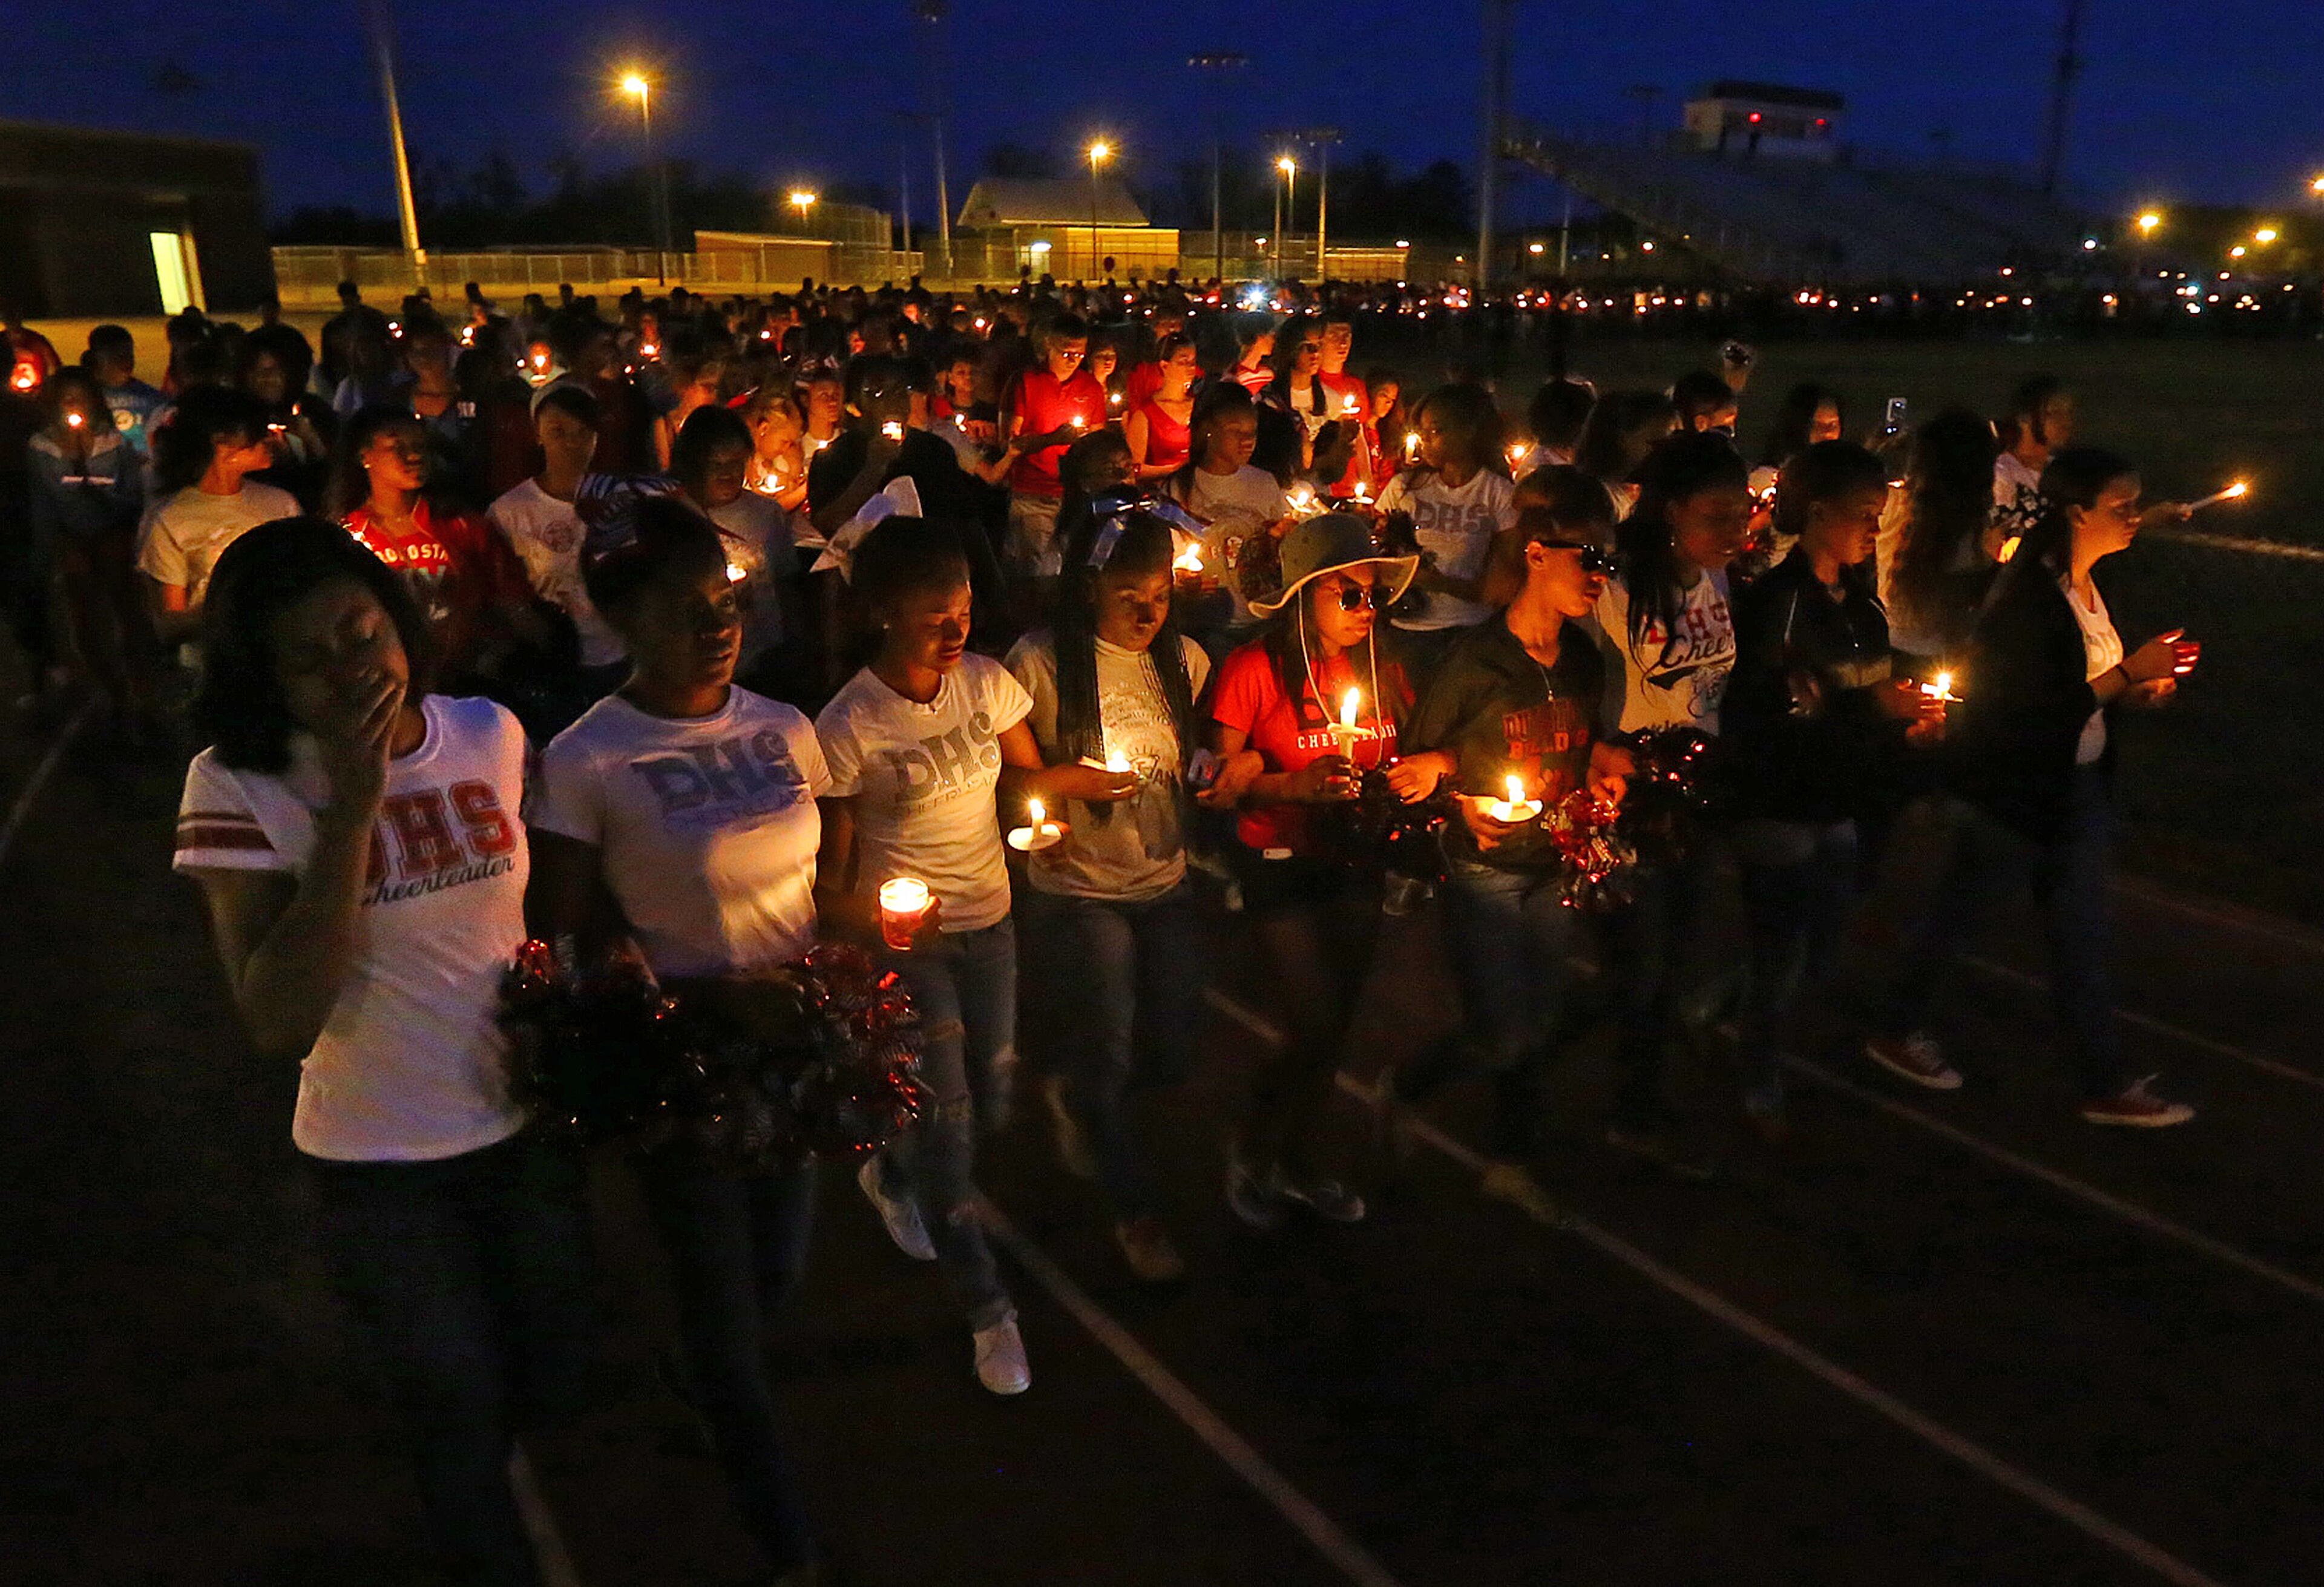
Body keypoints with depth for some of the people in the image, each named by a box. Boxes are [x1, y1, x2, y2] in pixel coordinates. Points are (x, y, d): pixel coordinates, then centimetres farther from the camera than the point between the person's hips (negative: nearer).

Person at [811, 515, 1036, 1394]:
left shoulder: (990, 683, -5)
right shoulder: (848, 727, -17)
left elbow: (1028, 776, 11)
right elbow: (831, 868, -10)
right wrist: (870, 922, -27)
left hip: (990, 920, 5)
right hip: (907, 934, -5)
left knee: (993, 1103, 15)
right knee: (948, 1116, -1)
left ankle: (893, 1175, 49)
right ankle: (988, 1308, 19)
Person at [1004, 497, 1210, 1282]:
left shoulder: (1183, 658, 1)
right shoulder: (1040, 662, -13)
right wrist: (1065, 781, -20)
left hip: (1167, 885, 5)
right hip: (1078, 890, -4)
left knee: (1173, 1055, 7)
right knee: (1111, 1056, -1)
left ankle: (1076, 1098, 42)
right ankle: (1136, 1209, 26)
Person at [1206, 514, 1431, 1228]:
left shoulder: (1380, 668, 2)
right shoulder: (1255, 669, -16)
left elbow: (1401, 754, 15)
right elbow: (1221, 789, -15)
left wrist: (1425, 767, -7)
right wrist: (1294, 785, -29)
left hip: (1355, 864, 6)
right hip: (1281, 867, -6)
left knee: (1335, 1022, 15)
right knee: (1315, 1023, -7)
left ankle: (1301, 1161, 38)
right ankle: (1250, 1148, 22)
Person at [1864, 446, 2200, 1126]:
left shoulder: (2086, 584, 4)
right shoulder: (2028, 597, -23)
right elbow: (2033, 713, -25)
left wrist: (2136, 687, -3)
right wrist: (2128, 673, -24)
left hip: (2079, 785, 8)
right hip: (2015, 790, -8)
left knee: (2081, 937, 13)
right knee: (1957, 911, 10)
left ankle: (2106, 1083, 25)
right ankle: (1895, 1031, 30)